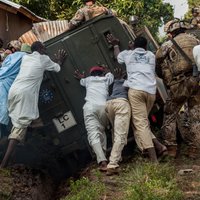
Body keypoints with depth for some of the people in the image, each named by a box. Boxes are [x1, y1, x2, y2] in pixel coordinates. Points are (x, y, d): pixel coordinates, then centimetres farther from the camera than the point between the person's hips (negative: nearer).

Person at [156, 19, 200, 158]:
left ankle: (171, 148, 8)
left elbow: (159, 68, 6)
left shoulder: (167, 46, 4)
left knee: (170, 116, 10)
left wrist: (168, 81, 19)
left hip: (178, 85, -3)